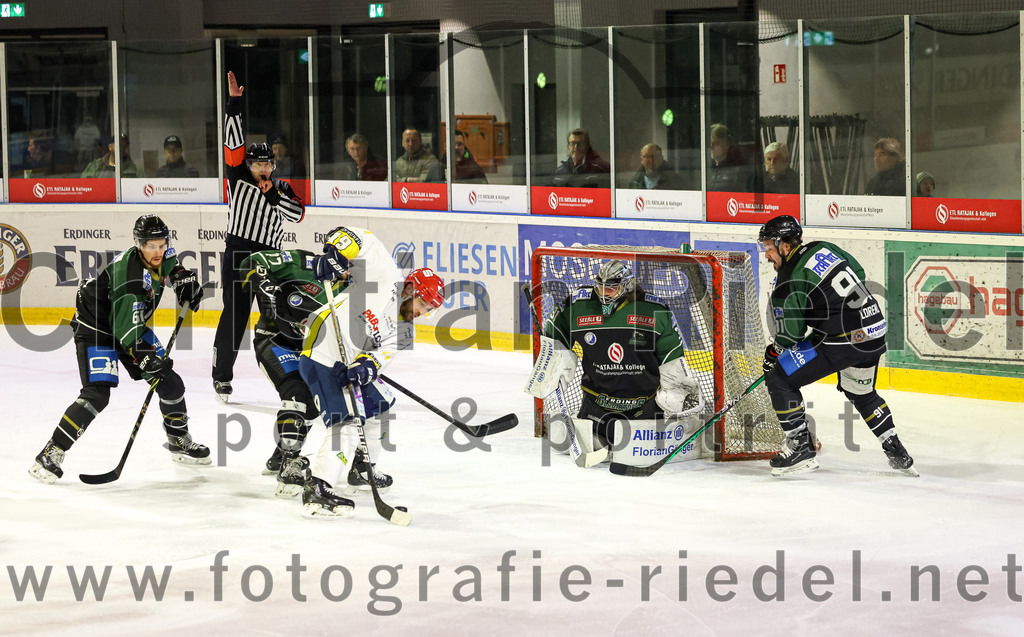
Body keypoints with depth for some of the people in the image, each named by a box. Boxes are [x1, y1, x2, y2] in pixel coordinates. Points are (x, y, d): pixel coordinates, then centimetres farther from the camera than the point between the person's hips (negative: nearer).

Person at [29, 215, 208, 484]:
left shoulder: (163, 256, -9)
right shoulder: (130, 277, -34)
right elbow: (127, 331, -34)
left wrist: (185, 279, 3)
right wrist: (147, 360, -41)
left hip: (132, 323, 8)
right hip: (96, 328, -8)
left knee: (169, 382, 7)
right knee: (97, 394, -22)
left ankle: (179, 442, 30)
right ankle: (51, 453, -18)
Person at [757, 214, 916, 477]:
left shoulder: (788, 284, -11)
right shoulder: (823, 248, 9)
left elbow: (790, 334, -5)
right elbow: (859, 274, 23)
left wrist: (773, 353, 15)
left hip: (842, 341, -9)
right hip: (875, 333, 9)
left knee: (779, 380, -1)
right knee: (861, 393, 32)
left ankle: (801, 449, -1)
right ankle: (897, 454, 36)